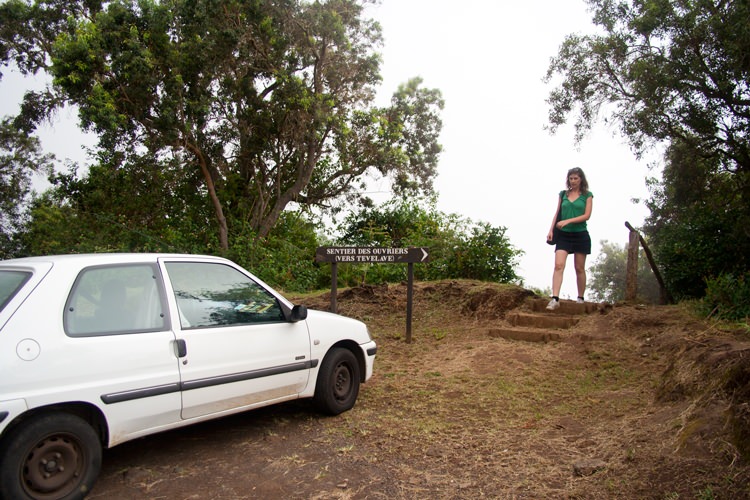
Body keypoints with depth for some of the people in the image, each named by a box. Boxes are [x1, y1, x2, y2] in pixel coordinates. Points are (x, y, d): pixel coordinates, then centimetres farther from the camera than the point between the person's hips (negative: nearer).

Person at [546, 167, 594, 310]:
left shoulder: (587, 195, 4)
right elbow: (557, 213, 13)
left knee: (579, 268, 6)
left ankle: (580, 298, 18)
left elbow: (587, 215, -7)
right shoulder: (563, 194, 11)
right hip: (563, 234, 1)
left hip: (580, 235, -1)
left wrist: (567, 221, -17)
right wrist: (551, 230, 2)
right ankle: (555, 298, -20)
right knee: (558, 265, -14)